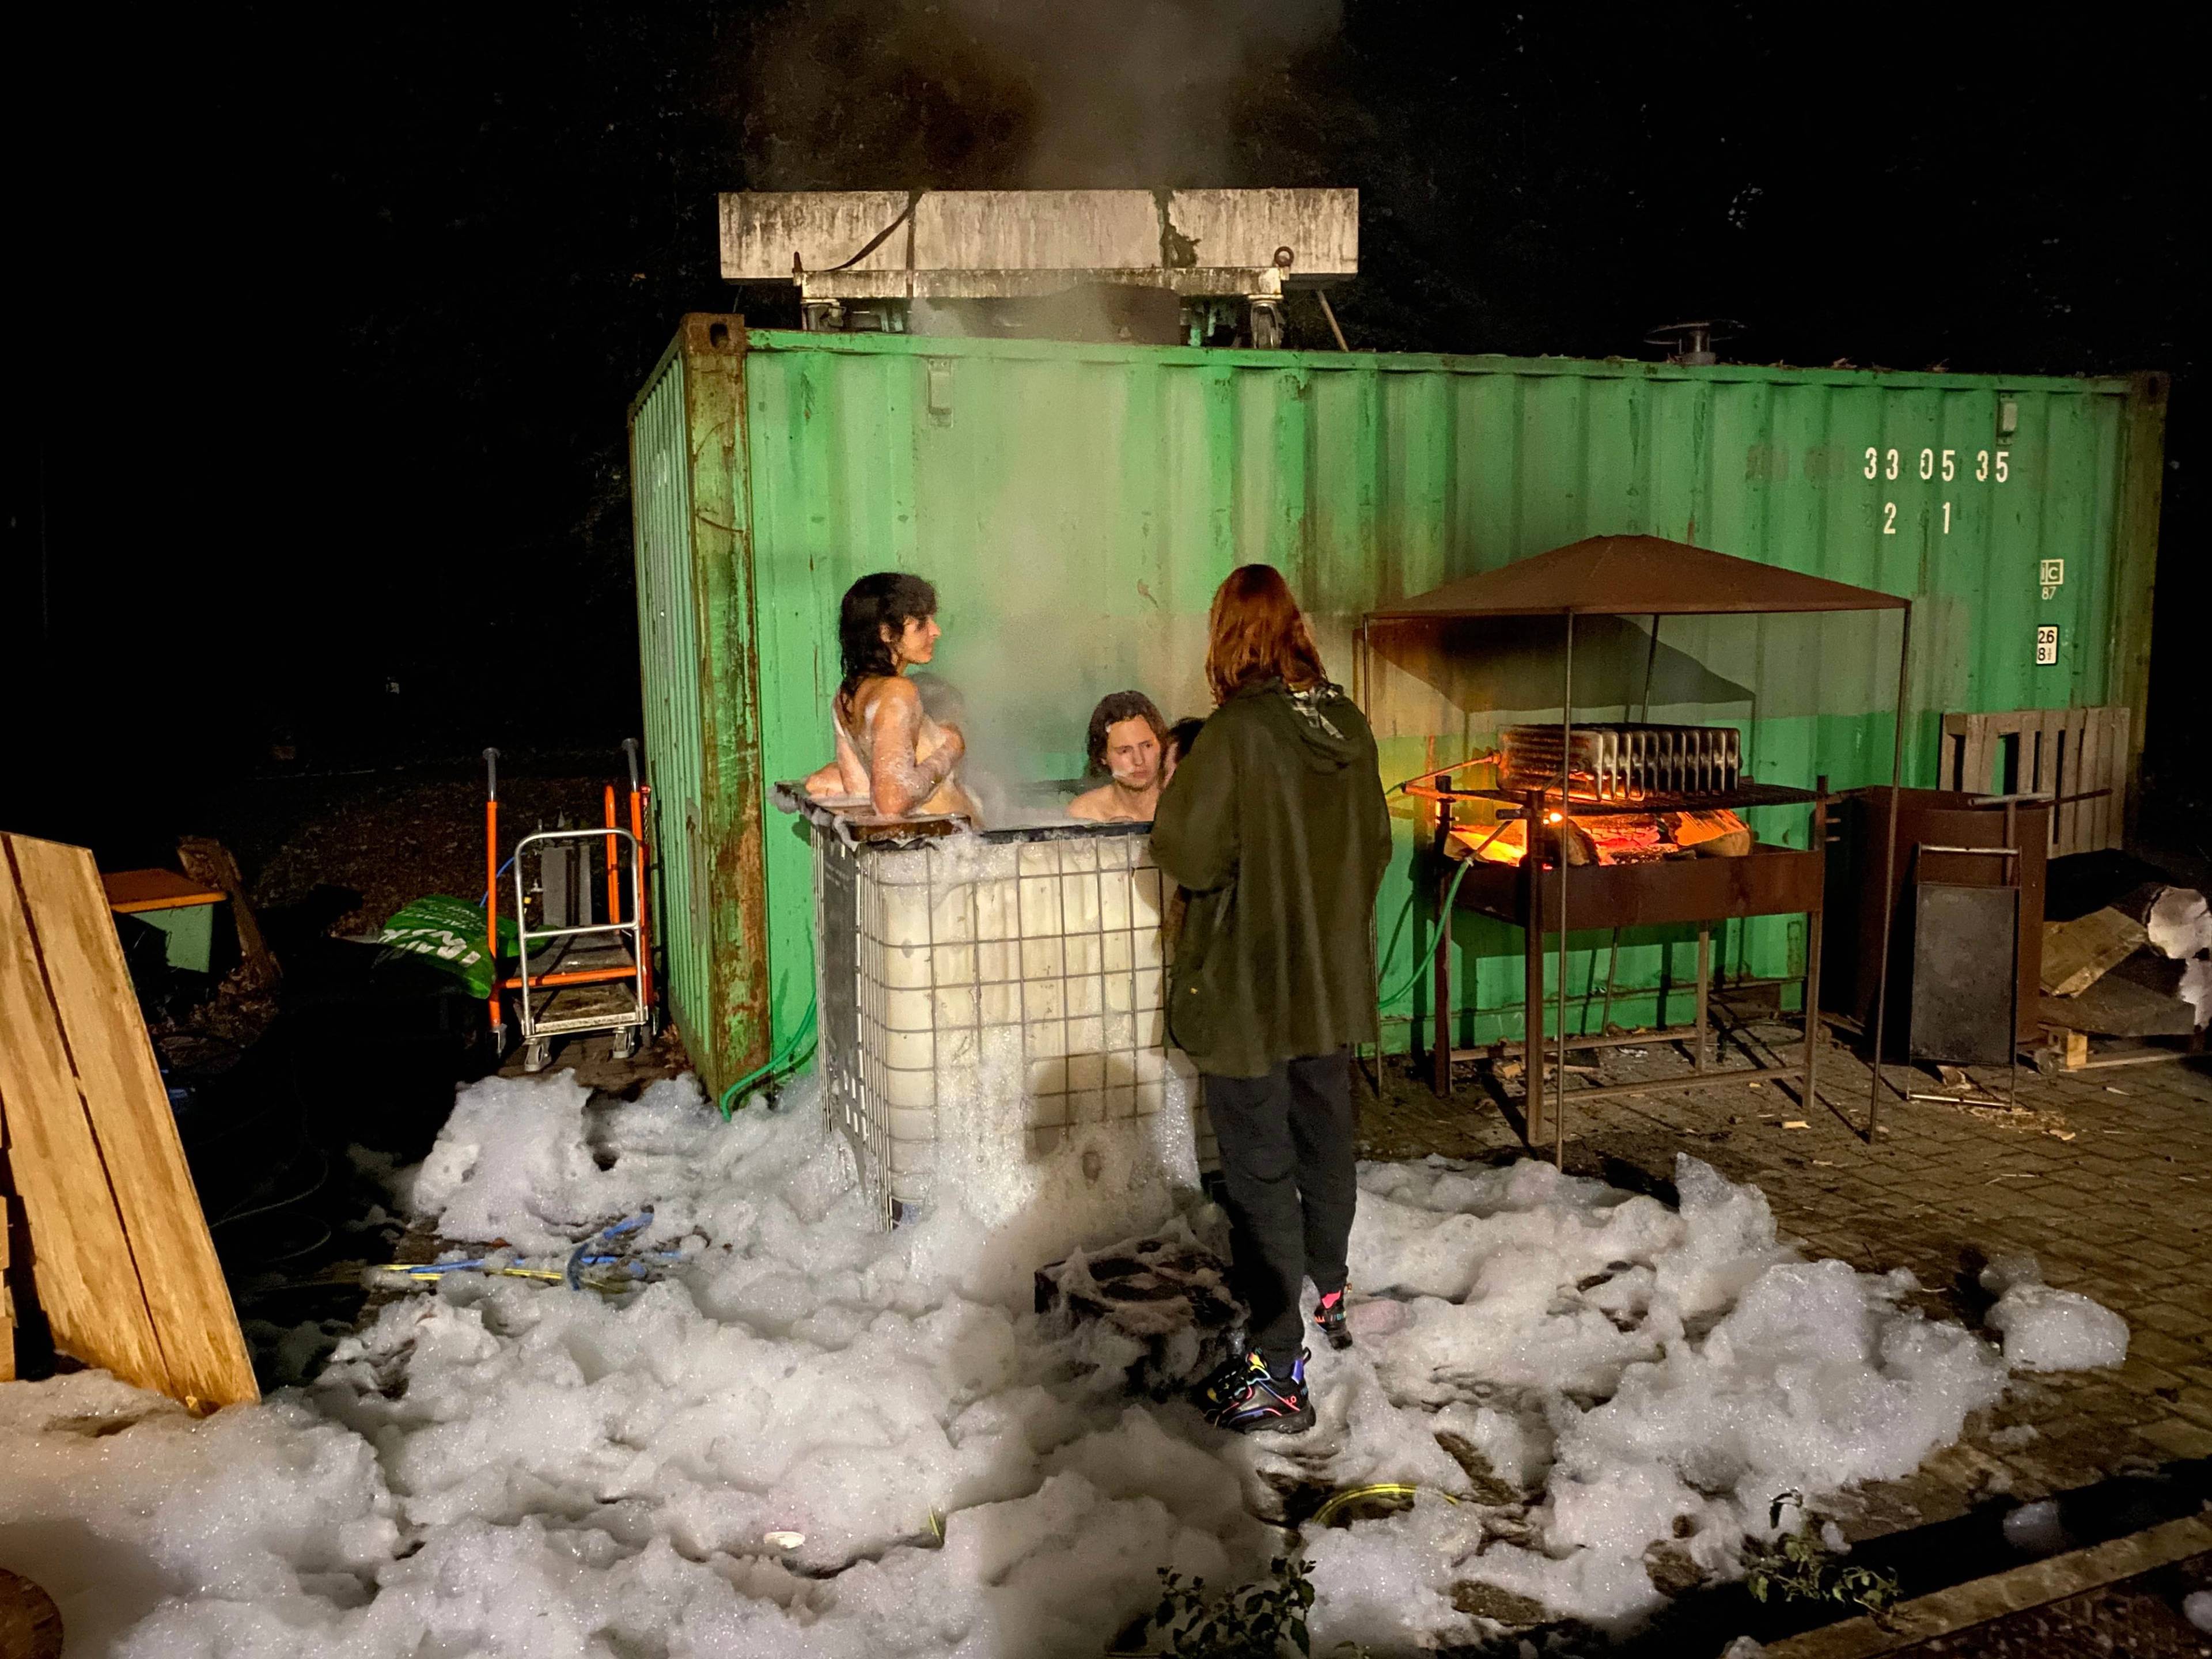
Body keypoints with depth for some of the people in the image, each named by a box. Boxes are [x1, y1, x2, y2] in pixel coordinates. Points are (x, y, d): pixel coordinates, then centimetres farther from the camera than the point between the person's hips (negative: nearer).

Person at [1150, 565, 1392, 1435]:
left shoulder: (1238, 733, -21)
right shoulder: (1348, 724, -1)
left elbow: (1187, 853, -20)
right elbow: (1376, 843, 9)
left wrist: (1172, 795, -1)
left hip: (1249, 993, -7)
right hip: (1334, 983, 7)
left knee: (1260, 1174, 0)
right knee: (1324, 1145, 22)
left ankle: (1275, 1371, 6)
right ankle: (1328, 1297, 42)